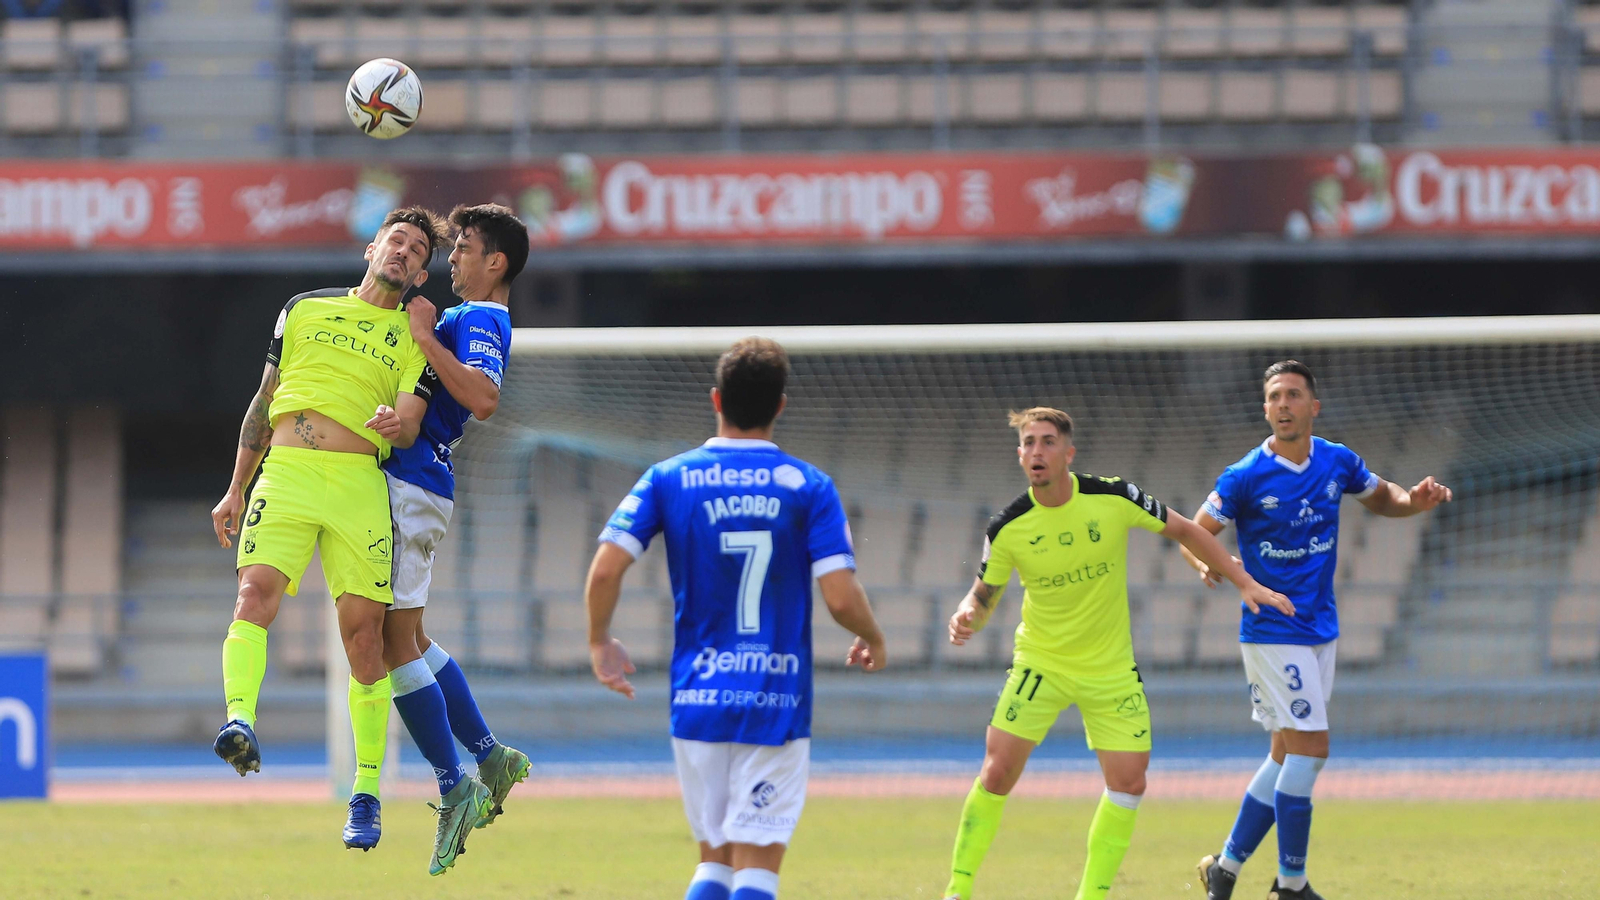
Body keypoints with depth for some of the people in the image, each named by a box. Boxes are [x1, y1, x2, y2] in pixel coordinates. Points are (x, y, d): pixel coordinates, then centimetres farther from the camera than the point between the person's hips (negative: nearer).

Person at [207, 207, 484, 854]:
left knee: (364, 631, -5)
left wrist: (399, 422, -23)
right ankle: (240, 721, -41)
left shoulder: (415, 339, 15)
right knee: (257, 588, -24)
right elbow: (263, 404, 23)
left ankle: (366, 795, 3)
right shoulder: (306, 309, 20)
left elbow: (411, 426, 2)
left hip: (359, 482, -1)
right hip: (283, 473, 1)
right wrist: (235, 491, 19)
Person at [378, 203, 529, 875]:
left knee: (396, 643, -9)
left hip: (410, 487, -10)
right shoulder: (463, 318, 22)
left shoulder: (478, 321, -11)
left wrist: (427, 339, -25)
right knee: (408, 638, 17)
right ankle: (489, 757, 20)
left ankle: (454, 786, -7)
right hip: (406, 483, 10)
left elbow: (483, 397, -29)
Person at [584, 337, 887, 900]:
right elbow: (841, 598, -9)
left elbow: (605, 571, -7)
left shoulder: (669, 479, 1)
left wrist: (599, 642, 11)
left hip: (697, 702, 2)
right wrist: (873, 641, 12)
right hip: (777, 705, -2)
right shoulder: (809, 488, -3)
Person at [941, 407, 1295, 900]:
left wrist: (1246, 584, -1)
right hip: (1041, 663, -1)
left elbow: (1184, 531, 0)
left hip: (1110, 669, 1)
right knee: (998, 772, -11)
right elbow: (984, 596, 0)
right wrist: (967, 618, -24)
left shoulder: (1113, 499, -14)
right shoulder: (1008, 528, -13)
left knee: (1129, 782, -4)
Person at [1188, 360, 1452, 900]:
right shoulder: (1245, 478, -12)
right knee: (1310, 750, -12)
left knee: (1286, 757, 10)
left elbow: (1380, 496, 21)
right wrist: (1208, 566, -29)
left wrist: (1416, 501, -1)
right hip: (1273, 632, -6)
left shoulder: (1338, 462, 3)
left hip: (1320, 630, 6)